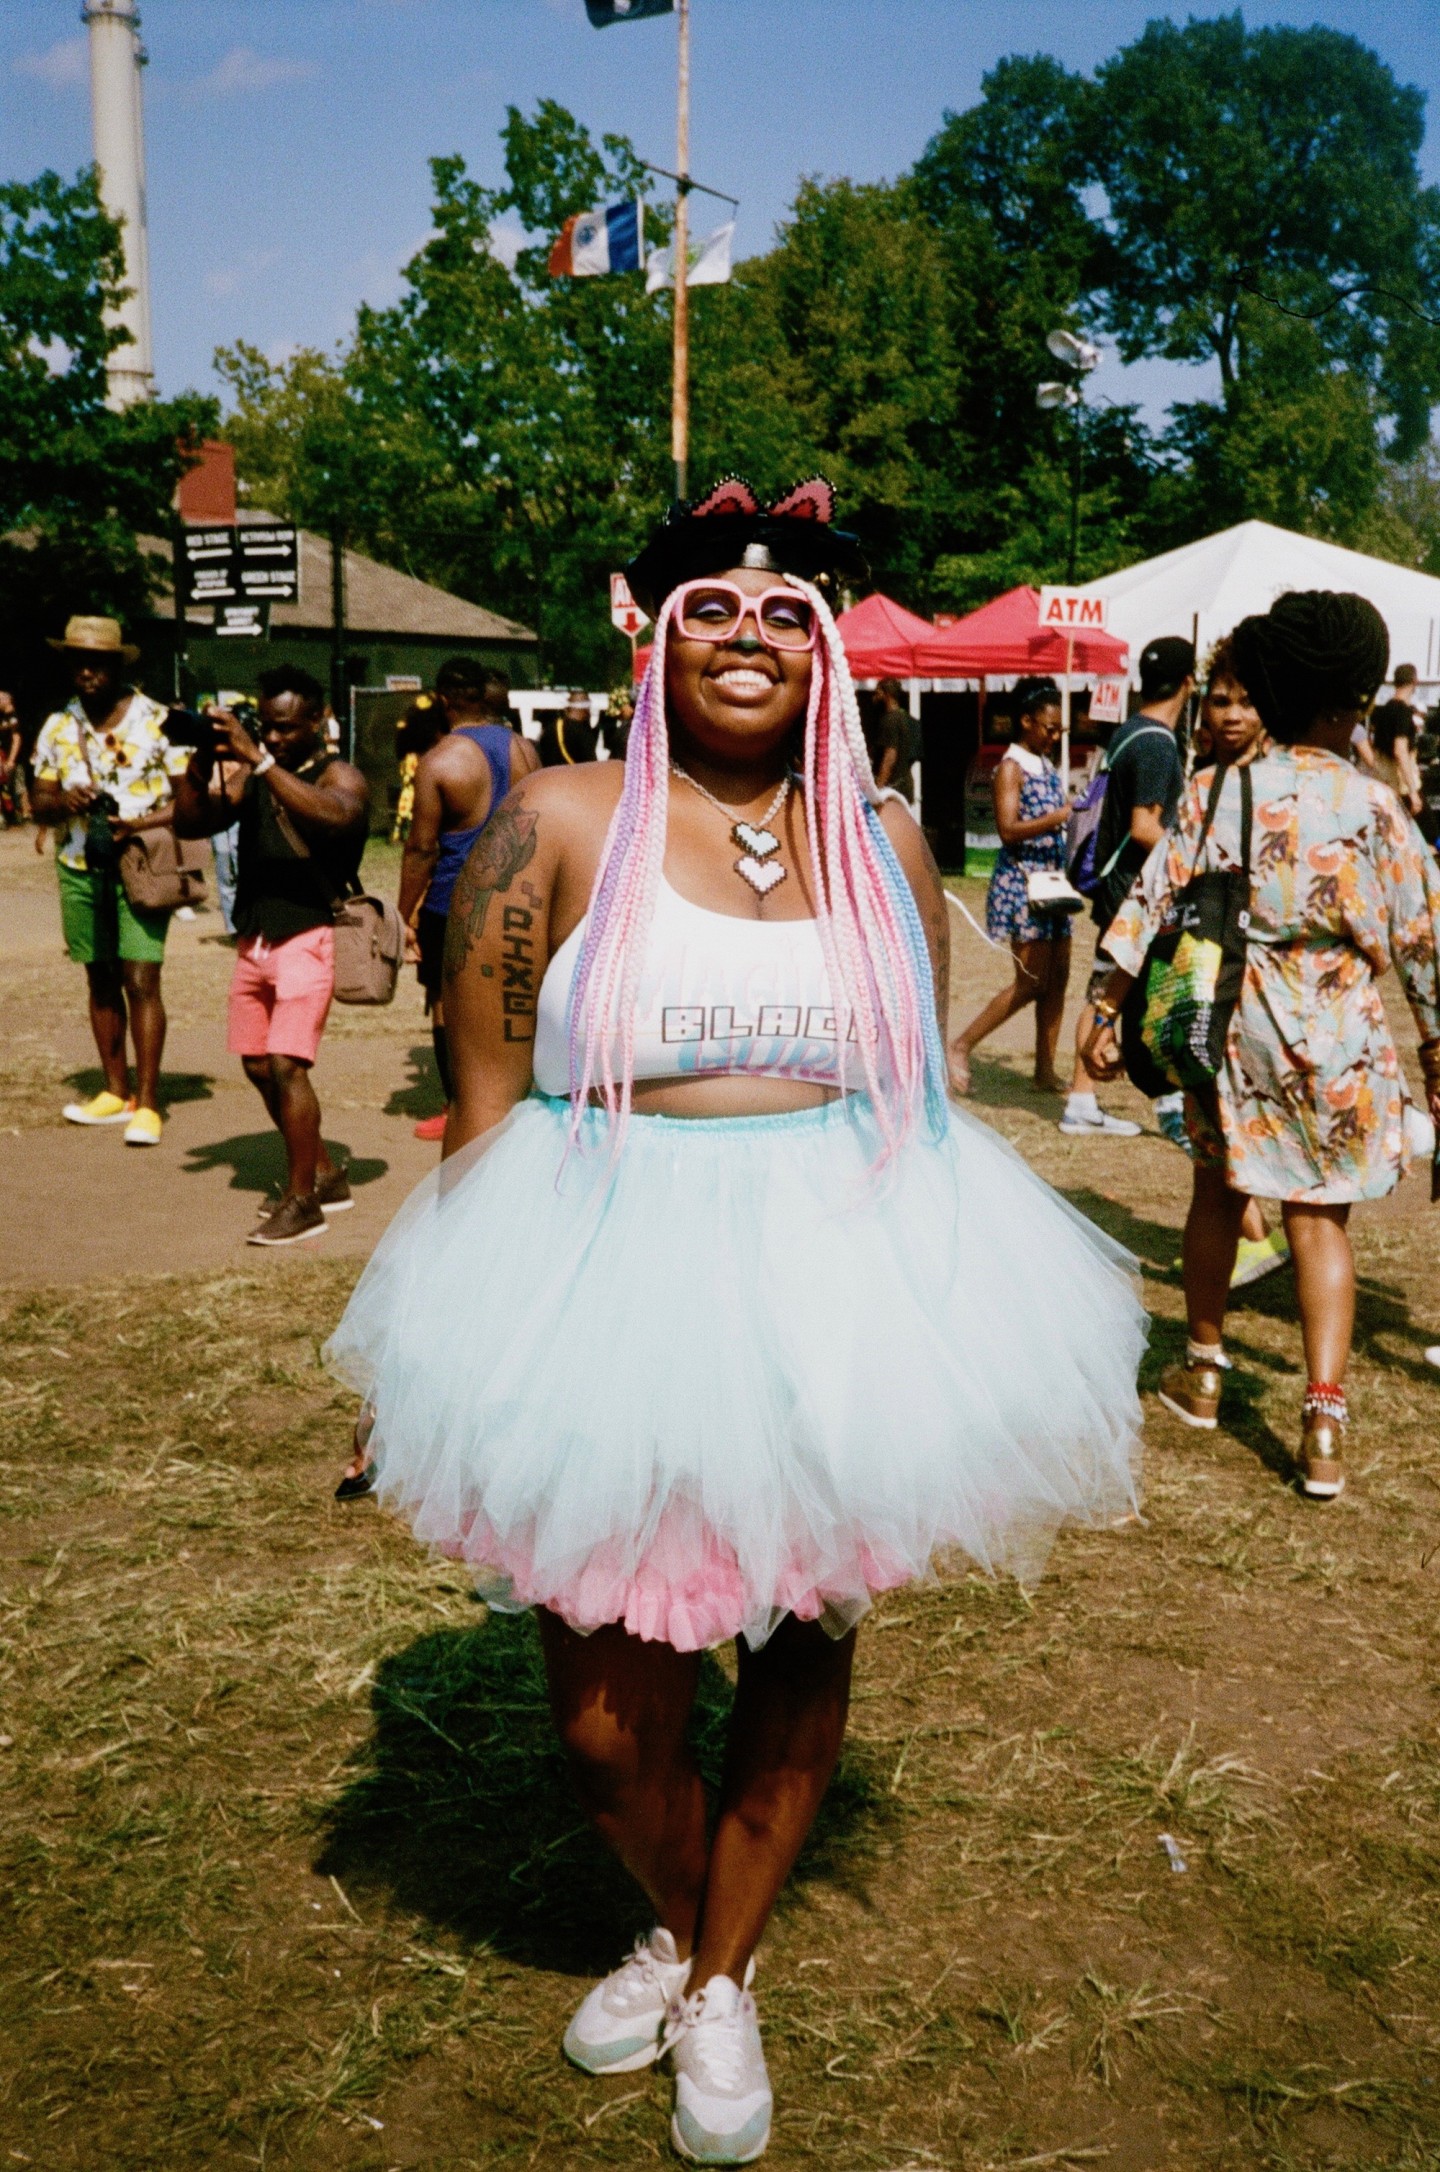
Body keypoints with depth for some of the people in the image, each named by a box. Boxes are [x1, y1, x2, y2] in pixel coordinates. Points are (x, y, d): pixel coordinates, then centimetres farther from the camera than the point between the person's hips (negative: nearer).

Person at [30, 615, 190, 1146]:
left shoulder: (158, 722, -5)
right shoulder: (58, 726, 8)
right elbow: (39, 802, 11)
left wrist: (139, 824, -21)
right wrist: (64, 803, -12)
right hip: (79, 869, 5)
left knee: (141, 980, -10)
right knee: (101, 980, 10)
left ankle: (147, 1103, -7)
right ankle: (116, 1091, 19)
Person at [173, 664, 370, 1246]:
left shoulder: (340, 776, -5)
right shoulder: (250, 777, 12)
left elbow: (335, 817, -28)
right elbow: (191, 823, 7)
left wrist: (259, 759, -29)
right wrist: (202, 761, -9)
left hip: (310, 939, -7)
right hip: (255, 939, 7)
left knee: (287, 1065, -14)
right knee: (259, 1067, 10)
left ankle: (302, 1201, -5)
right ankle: (325, 1176, 25)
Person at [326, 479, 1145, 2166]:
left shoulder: (883, 842, 6)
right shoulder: (564, 823, -4)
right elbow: (483, 1100, -3)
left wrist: (935, 1302, 15)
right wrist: (466, 1330, -6)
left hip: (842, 1285, 3)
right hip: (610, 1288, -2)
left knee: (805, 1647, 14)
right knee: (609, 1708, 5)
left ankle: (724, 1976, 39)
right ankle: (673, 1921, 40)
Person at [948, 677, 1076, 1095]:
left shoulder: (1048, 768, 16)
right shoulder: (1011, 767, -9)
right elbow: (1008, 829, -19)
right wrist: (1061, 816, -25)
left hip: (1052, 881, 8)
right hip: (1021, 881, -8)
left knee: (1057, 977, 5)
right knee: (1031, 981, -9)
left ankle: (1046, 1070, 10)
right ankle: (961, 1047, 1)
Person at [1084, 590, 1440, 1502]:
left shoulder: (1216, 795, -3)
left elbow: (1150, 907, -3)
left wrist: (1108, 1011, 4)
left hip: (1228, 1025, 2)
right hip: (1336, 1039, -2)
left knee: (1220, 1190, 19)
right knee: (1322, 1219, 3)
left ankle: (1204, 1369, 32)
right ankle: (1325, 1417, -4)